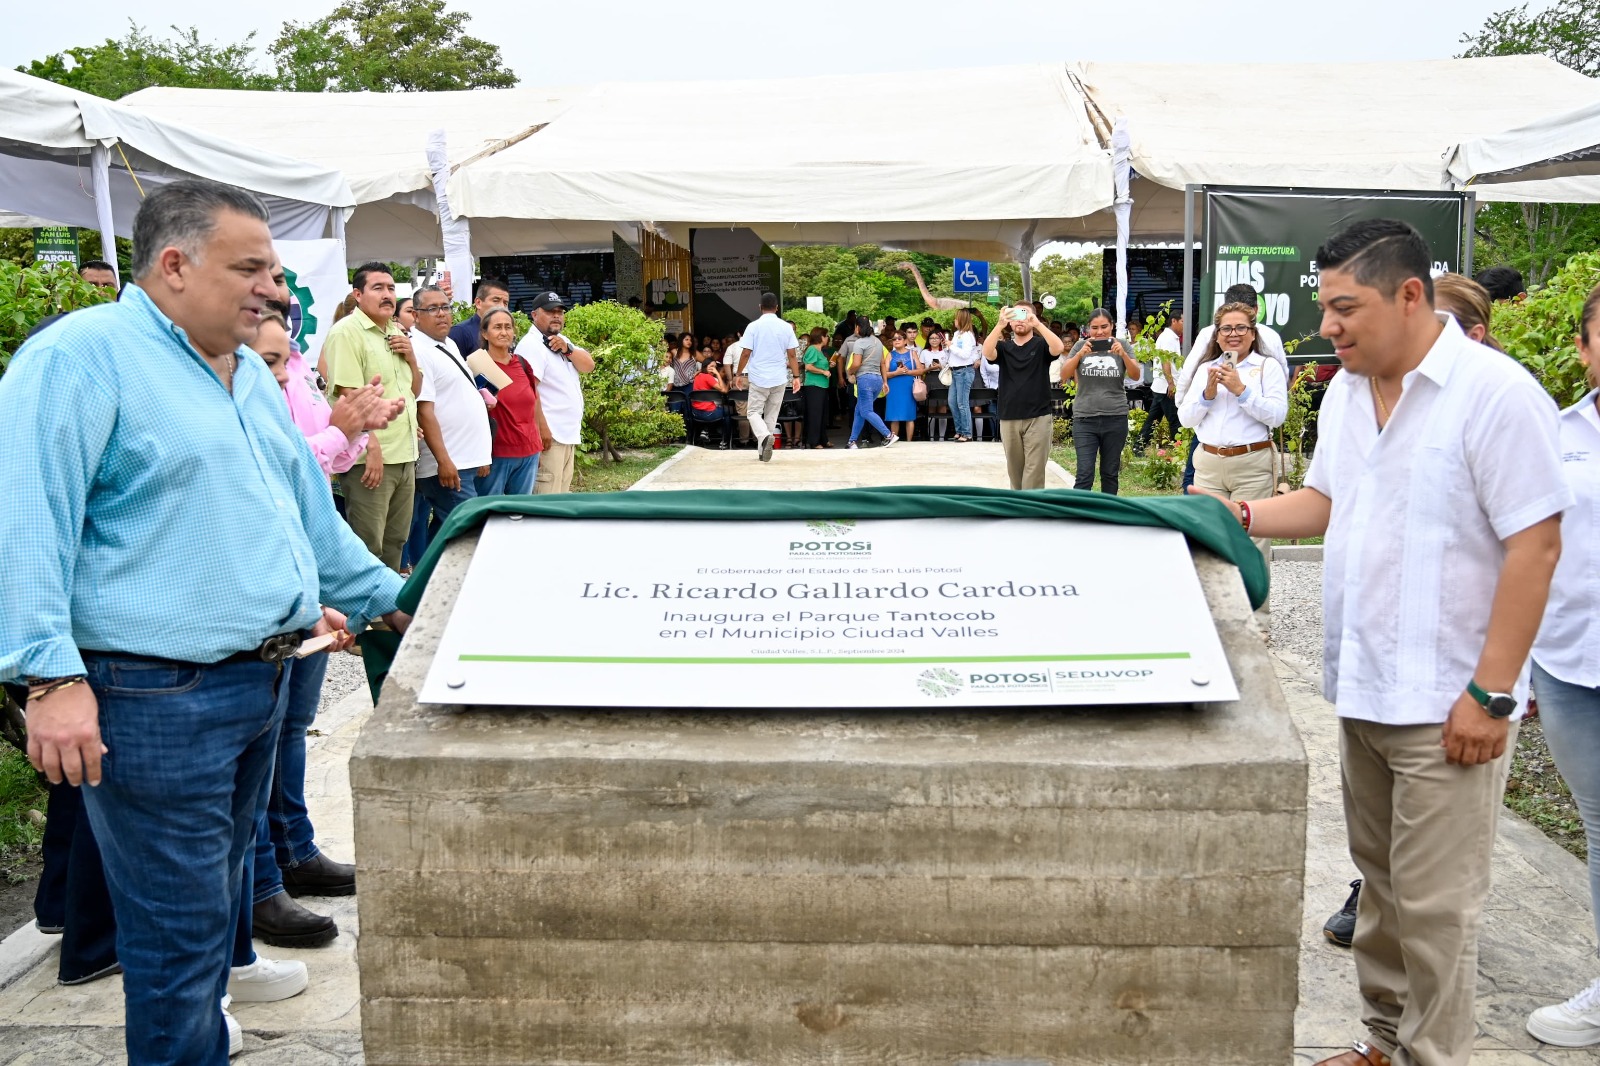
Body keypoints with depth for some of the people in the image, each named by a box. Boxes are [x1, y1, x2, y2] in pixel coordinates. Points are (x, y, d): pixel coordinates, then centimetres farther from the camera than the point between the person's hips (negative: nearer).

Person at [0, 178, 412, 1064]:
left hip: (260, 681, 9)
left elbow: (309, 509, 24)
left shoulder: (249, 372, 16)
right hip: (158, 696, -9)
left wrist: (389, 602, 25)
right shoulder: (81, 355, -12)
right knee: (182, 924, 0)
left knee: (219, 889, 22)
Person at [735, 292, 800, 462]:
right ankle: (763, 452, 16)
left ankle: (764, 436, -23)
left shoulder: (753, 327, -6)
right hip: (779, 379, 2)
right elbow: (791, 355, 1)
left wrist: (739, 374, 5)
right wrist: (796, 376, 8)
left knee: (754, 412, 6)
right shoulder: (786, 327, 1)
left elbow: (746, 353, -6)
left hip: (758, 378, -2)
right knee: (771, 415, 13)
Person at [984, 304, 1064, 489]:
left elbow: (1058, 348, -20)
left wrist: (1038, 324, -31)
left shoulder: (1041, 345, 2)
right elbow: (987, 352, -15)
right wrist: (1000, 324, -29)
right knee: (1014, 470, 12)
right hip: (1009, 419, 3)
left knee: (1034, 470, -4)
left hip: (1038, 418, -3)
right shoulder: (1003, 347, 7)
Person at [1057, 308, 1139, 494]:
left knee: (1110, 473, 11)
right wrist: (1080, 354, -20)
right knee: (1084, 475, -9)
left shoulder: (1120, 345, 4)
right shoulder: (1081, 346, 3)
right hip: (1085, 419, -1)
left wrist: (1123, 354, -22)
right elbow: (1064, 375, -5)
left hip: (1116, 419, 1)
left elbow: (1135, 375, -5)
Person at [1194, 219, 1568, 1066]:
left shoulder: (1494, 393, -15)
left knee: (1433, 902, 1)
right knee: (1380, 879, 19)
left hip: (1445, 703, -7)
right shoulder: (1345, 392, 9)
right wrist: (1244, 516, 2)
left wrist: (1491, 692, -18)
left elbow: (1535, 545, -16)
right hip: (1362, 687, 8)